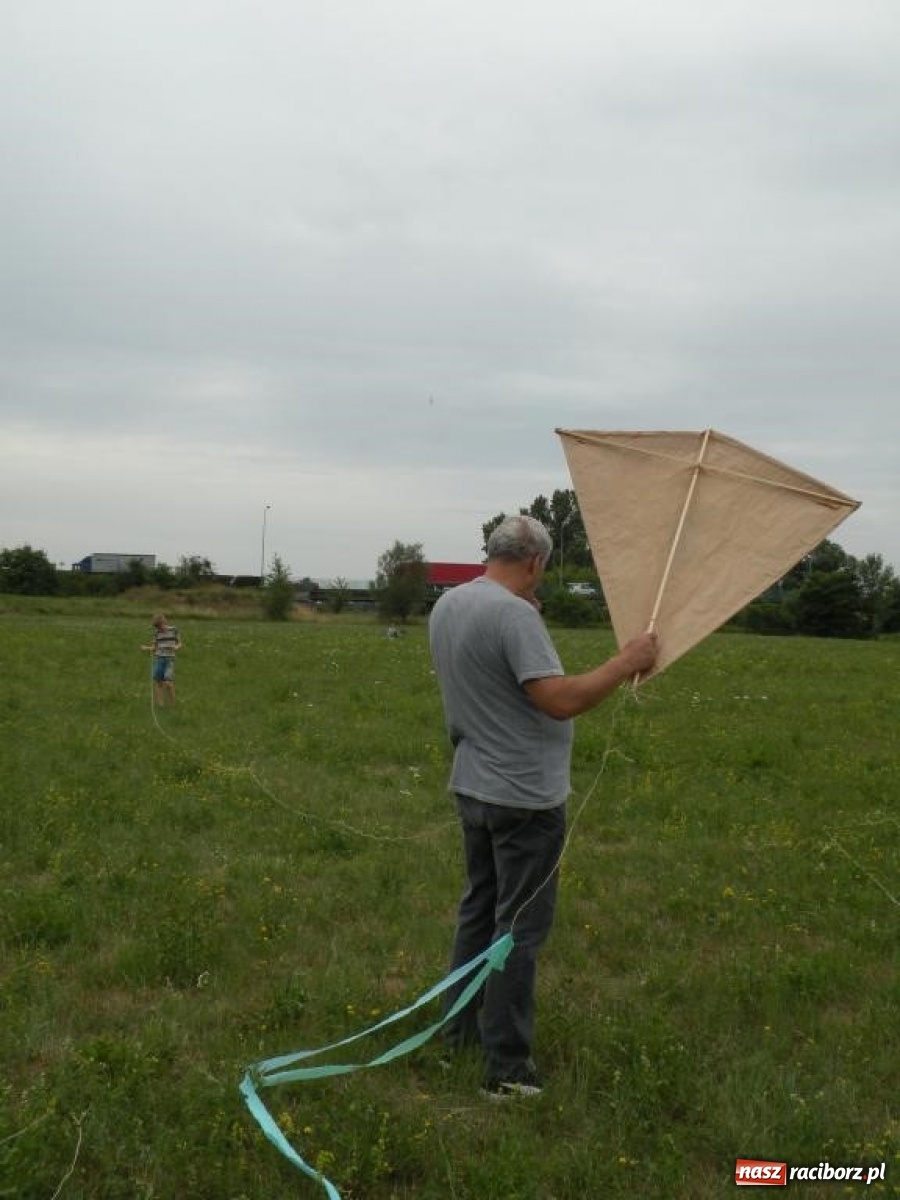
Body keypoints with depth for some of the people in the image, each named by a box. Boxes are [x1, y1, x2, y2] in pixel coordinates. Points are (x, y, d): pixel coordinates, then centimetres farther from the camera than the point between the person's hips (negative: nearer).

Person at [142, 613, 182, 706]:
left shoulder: (173, 630, 0)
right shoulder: (156, 633, 5)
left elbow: (179, 644, 5)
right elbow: (154, 647, 8)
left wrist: (177, 647, -17)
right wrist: (146, 648, -11)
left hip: (170, 660, -3)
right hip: (158, 659, 3)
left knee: (168, 683, -14)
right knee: (158, 682, -1)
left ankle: (172, 705, 1)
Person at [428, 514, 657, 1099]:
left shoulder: (447, 606, 6)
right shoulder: (514, 613, -22)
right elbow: (560, 699, -28)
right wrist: (625, 663, -18)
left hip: (473, 787, 9)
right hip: (525, 798, -9)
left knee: (479, 908, 21)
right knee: (520, 927, -1)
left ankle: (460, 1029, 33)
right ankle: (508, 1067, 5)